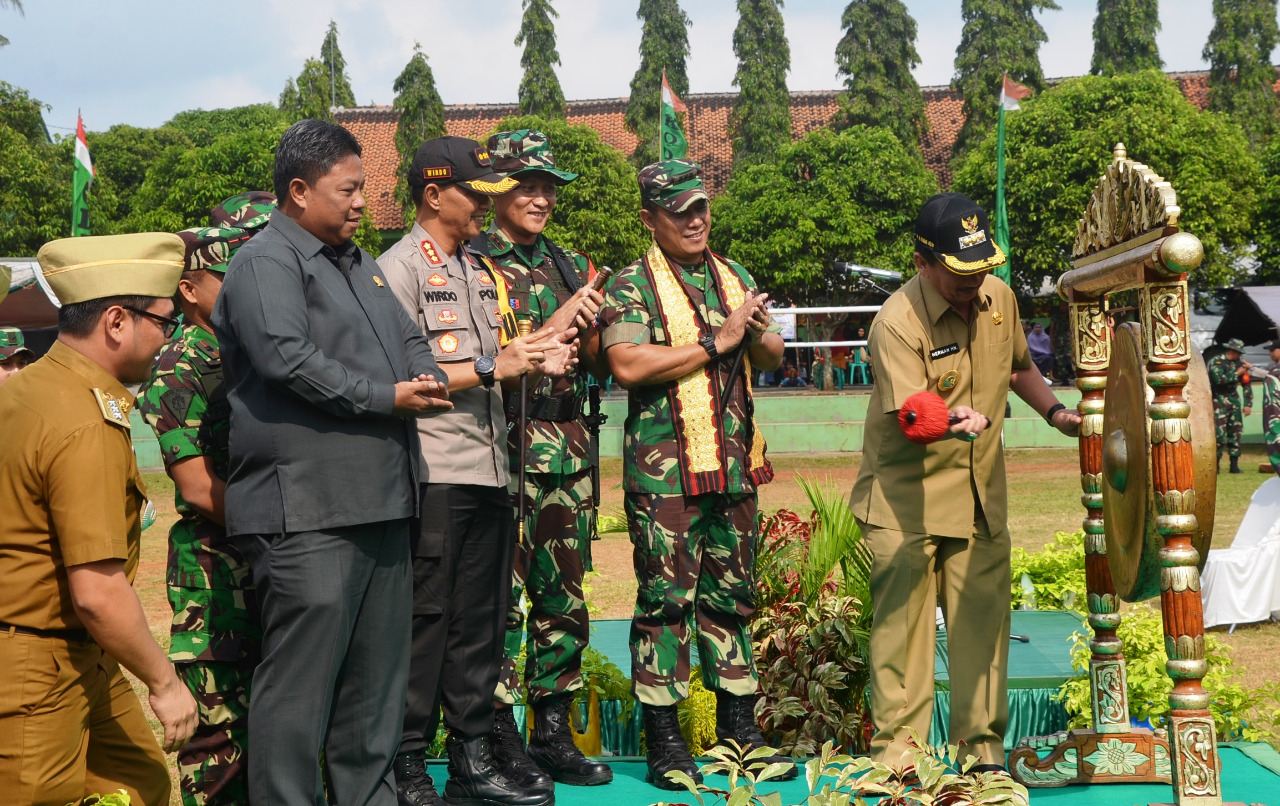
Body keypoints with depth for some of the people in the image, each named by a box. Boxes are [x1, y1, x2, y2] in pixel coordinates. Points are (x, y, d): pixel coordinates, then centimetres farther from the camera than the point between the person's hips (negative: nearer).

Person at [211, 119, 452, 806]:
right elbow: (289, 359, -20)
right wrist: (387, 397, -15)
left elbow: (409, 339, 26)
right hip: (308, 512, -9)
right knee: (301, 681, -6)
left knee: (377, 676, 15)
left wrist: (429, 378, 4)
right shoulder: (266, 264, -6)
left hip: (381, 504, 9)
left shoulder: (356, 261, 23)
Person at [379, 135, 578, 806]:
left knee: (482, 622, 10)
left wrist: (534, 361, 4)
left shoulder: (483, 271, 21)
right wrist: (491, 367, -13)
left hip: (490, 472, 8)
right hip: (433, 474, -8)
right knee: (426, 621, -4)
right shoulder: (400, 268, -5)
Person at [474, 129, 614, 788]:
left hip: (569, 450, 6)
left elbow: (595, 362, 16)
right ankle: (502, 742, 5)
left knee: (564, 598, 10)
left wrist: (587, 325, -4)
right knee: (501, 597, -4)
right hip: (505, 448, -6)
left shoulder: (570, 264, 16)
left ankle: (554, 732, 20)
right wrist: (551, 328, -15)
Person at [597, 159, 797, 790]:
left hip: (734, 465, 6)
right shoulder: (631, 286, -3)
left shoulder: (735, 278, 15)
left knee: (731, 594, 12)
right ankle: (663, 740, 7)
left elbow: (772, 358, 20)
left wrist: (757, 334, -4)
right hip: (663, 470, -5)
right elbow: (627, 364, -19)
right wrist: (716, 341, -14)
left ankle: (738, 728, 21)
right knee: (665, 598, -2)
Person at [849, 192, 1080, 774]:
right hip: (906, 493, -5)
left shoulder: (999, 298, 1)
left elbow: (1019, 367, 21)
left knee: (983, 613, 7)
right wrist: (956, 421, -46)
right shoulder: (897, 322, -21)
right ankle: (896, 746, 11)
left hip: (980, 491, 6)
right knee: (902, 617, -2)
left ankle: (983, 743, 19)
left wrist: (1054, 410, 7)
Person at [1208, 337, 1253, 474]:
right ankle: (1215, 464, -5)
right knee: (1220, 433, -13)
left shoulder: (1239, 363, 9)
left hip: (1233, 400, 6)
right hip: (1218, 401, -6)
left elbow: (1247, 384, 12)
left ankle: (1234, 465, 10)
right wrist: (1236, 374, -16)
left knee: (1236, 432, 3)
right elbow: (1218, 379, -26)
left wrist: (1248, 404, 5)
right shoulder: (1216, 361, -9)